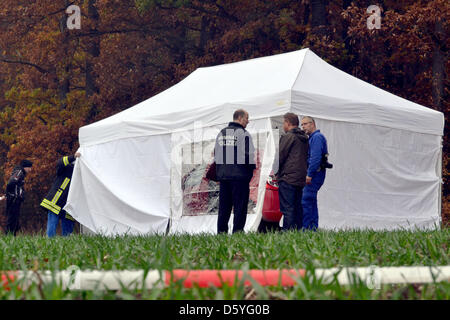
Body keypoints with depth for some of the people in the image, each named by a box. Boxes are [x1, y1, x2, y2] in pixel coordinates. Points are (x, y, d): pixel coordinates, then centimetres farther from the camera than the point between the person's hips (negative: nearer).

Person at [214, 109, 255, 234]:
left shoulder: (221, 133, 14)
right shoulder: (243, 133, -8)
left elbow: (216, 154, 16)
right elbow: (248, 154, -13)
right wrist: (252, 168, 4)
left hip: (223, 175, 6)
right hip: (240, 176, -6)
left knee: (224, 206, 10)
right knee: (240, 205, -1)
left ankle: (221, 231, 10)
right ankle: (237, 231, -4)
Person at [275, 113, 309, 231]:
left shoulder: (288, 137, -9)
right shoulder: (304, 138, 16)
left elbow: (280, 156, -9)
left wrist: (277, 173, 4)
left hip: (287, 178, -8)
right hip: (301, 179, 8)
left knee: (287, 208, -8)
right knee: (298, 208, 12)